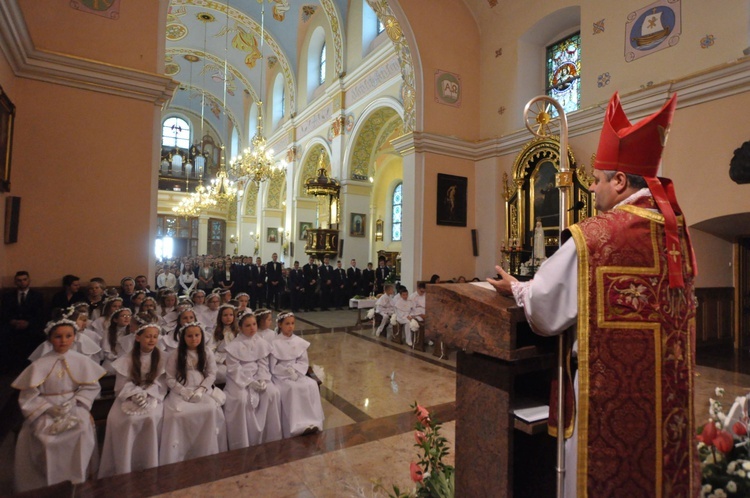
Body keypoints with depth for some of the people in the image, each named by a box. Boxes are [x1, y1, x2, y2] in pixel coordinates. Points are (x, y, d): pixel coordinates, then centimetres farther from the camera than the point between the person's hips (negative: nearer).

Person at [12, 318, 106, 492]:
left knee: (82, 428, -23)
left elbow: (92, 387, -1)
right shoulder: (39, 365, -7)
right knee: (43, 434, -23)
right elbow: (28, 397, -4)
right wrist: (49, 408, -16)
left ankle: (76, 481, -2)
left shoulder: (82, 361, -5)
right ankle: (46, 484, 2)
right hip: (45, 412, 0)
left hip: (74, 408, 0)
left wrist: (74, 402, -14)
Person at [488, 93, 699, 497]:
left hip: (612, 385, -7)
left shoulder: (592, 237, -21)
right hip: (670, 385, 7)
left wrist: (515, 288, 8)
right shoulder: (677, 230, 1)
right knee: (666, 464, 24)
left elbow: (544, 308, -12)